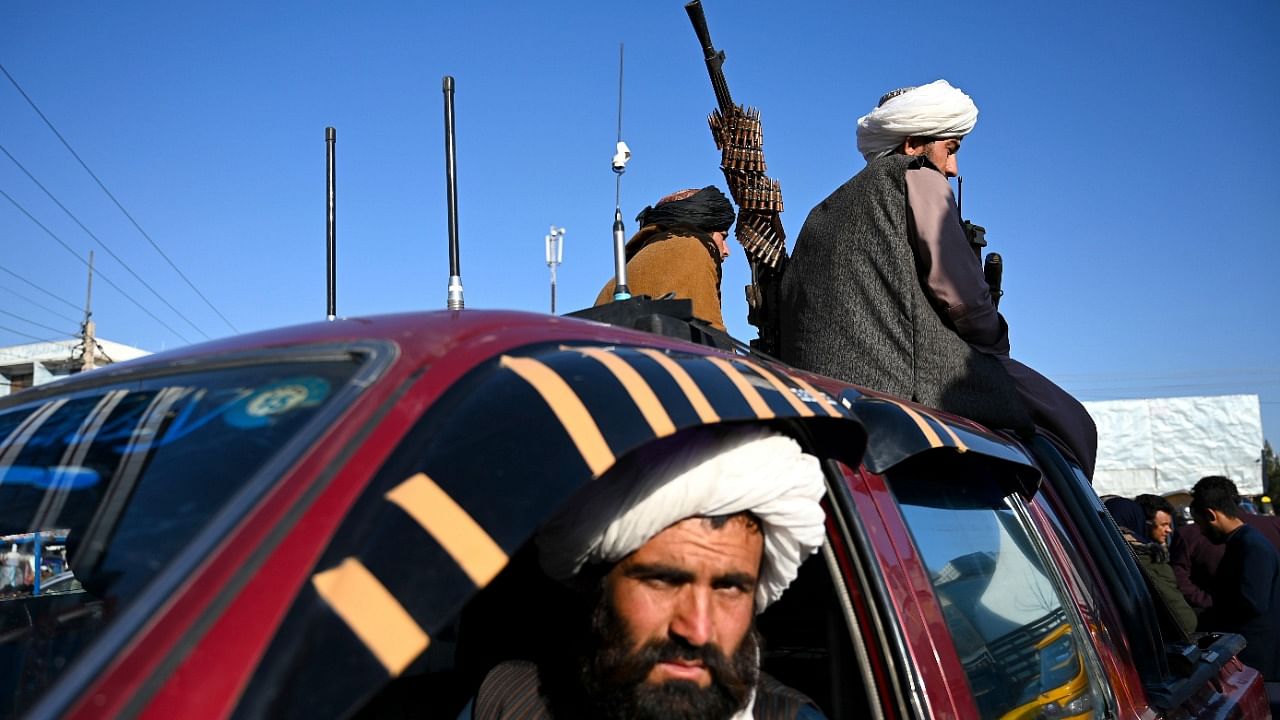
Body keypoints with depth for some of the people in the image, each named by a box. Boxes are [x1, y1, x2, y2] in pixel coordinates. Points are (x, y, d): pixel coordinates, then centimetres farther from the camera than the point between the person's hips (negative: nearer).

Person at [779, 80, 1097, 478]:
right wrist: (996, 346, 10)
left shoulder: (822, 213, 24)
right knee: (1067, 422, 6)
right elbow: (960, 293, -8)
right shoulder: (919, 179, 4)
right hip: (910, 381, -8)